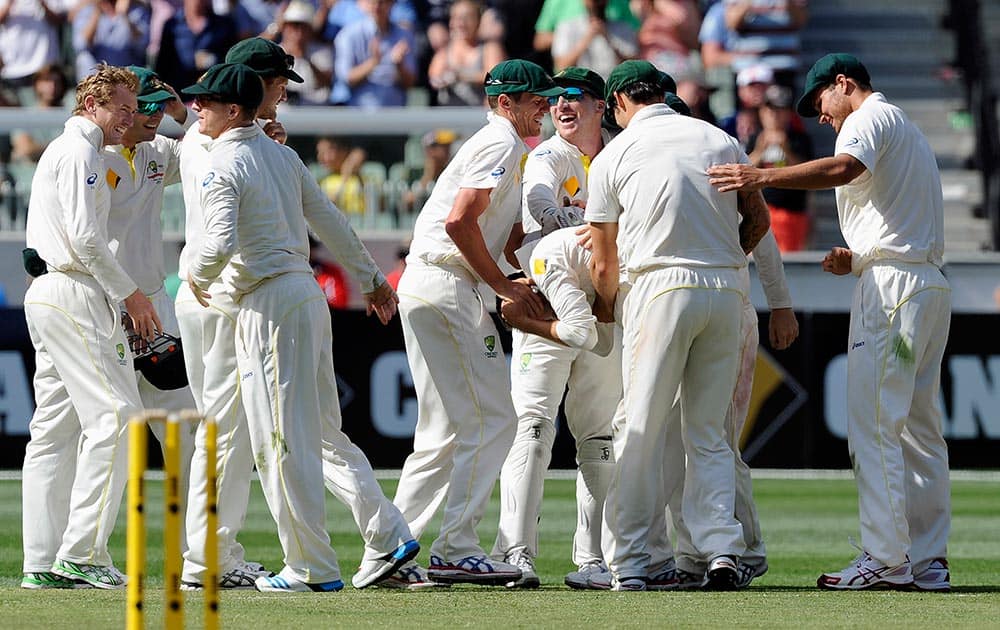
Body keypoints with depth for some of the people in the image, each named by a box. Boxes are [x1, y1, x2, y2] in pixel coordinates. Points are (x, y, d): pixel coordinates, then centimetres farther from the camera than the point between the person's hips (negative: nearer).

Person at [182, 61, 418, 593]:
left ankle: (313, 569, -4)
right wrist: (371, 280, 25)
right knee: (323, 431, 14)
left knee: (281, 439, -5)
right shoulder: (282, 155, 14)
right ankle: (388, 534, 7)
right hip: (307, 291, 9)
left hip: (267, 304, -9)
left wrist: (197, 276, -3)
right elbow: (330, 220, 18)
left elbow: (220, 241, -23)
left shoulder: (223, 166, -10)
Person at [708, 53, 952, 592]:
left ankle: (885, 559, -15)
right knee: (918, 427, 10)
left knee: (873, 425, -11)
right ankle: (929, 561, 9)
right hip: (932, 284, 10)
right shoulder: (910, 132, 27)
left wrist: (764, 177, -33)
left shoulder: (870, 116, -3)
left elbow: (846, 167, -26)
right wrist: (856, 259, 14)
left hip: (890, 285, -10)